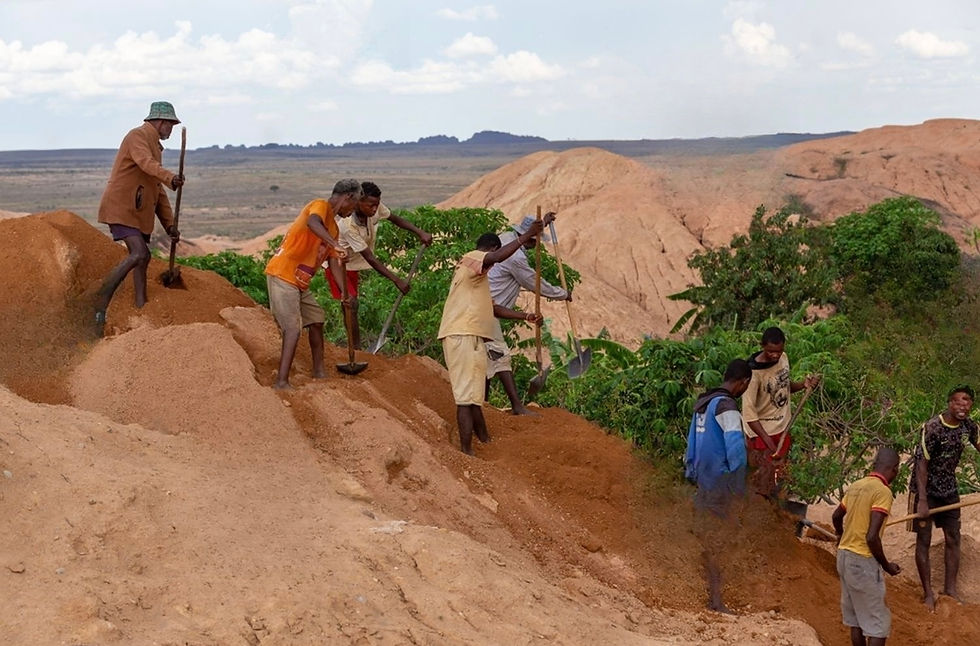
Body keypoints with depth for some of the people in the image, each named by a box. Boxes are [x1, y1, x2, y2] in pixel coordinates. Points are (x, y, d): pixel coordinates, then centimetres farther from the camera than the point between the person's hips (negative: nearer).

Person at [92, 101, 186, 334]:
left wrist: (169, 223, 17)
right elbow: (146, 163, -29)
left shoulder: (154, 145, 24)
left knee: (143, 258, 8)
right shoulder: (138, 136, -6)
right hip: (121, 207, -10)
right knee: (139, 254, -21)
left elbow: (158, 190, 24)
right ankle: (101, 302, -18)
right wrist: (170, 177, -48)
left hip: (139, 212, 10)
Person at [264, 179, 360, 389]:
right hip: (282, 275, -10)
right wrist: (335, 244, -44)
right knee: (293, 329, -15)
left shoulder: (332, 227, 18)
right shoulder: (320, 206, -9)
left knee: (317, 320, 17)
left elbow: (333, 264, 14)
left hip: (300, 283, 10)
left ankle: (319, 373, 29)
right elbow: (312, 223, -34)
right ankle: (282, 382, -17)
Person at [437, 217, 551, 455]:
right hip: (463, 336, -11)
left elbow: (492, 307, 32)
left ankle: (485, 440, 31)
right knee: (467, 396, -12)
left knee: (473, 393, 19)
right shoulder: (472, 258, -5)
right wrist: (527, 235, -29)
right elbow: (498, 257, -29)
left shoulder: (476, 273, 27)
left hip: (470, 337, 11)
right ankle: (466, 451, -13)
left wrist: (526, 317, 33)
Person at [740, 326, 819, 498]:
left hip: (782, 429, 7)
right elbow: (749, 412, -28)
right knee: (763, 480, 3)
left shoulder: (784, 358, -4)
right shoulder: (754, 371, -26)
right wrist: (768, 441, -36)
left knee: (778, 477, 21)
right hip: (762, 432, -7)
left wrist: (803, 384, -7)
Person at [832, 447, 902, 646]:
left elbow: (837, 516, 26)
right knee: (878, 623, 0)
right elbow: (871, 537, -23)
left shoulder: (856, 486, 7)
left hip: (844, 556, 8)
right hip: (862, 561, -8)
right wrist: (886, 566, -8)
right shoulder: (882, 491, -16)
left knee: (856, 618, 16)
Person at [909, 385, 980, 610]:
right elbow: (922, 464, -23)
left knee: (953, 539, 11)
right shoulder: (933, 428, -24)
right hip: (926, 489, -6)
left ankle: (950, 589, 22)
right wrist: (922, 500, -28)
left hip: (949, 489, 6)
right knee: (924, 540, 0)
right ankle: (928, 593, 9)